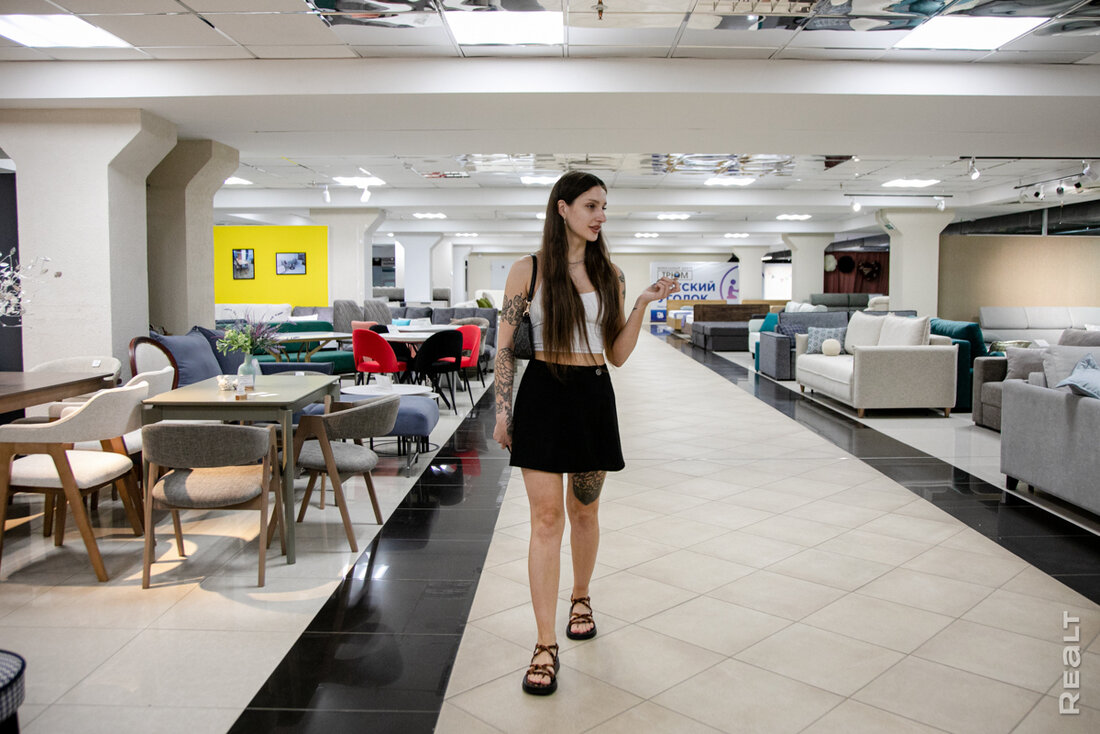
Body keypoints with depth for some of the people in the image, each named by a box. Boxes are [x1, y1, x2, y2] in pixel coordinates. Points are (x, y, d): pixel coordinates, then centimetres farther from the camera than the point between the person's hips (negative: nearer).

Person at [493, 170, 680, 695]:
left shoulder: (609, 275, 8)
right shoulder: (528, 270, -2)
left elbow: (618, 354, 6)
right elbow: (505, 346, -1)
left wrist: (642, 305, -5)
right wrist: (503, 410, -4)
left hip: (594, 397, 3)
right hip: (543, 395, -3)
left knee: (583, 511, 15)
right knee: (546, 517, -5)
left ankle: (580, 598, 40)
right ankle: (545, 645, 2)